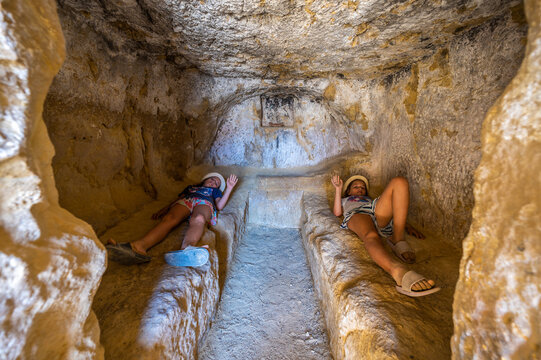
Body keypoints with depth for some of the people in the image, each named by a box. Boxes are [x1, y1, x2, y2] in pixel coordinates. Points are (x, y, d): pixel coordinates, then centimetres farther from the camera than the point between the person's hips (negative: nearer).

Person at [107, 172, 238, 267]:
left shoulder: (214, 191, 40)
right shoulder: (190, 187, 43)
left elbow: (219, 206, 19)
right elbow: (178, 199, 27)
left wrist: (229, 188, 13)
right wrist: (164, 209, 10)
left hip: (204, 203, -2)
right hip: (184, 201, 2)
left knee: (198, 219, -41)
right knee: (170, 218, -34)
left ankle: (186, 249, -71)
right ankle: (140, 246, -60)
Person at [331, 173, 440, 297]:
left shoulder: (371, 200, 45)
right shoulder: (344, 200, 41)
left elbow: (394, 213, 27)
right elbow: (337, 212, 17)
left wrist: (407, 226, 9)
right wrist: (338, 189, 16)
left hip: (379, 215, 4)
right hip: (356, 215, -3)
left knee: (399, 182, -19)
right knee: (371, 236, -39)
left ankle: (398, 240, -28)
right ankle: (401, 274, -68)